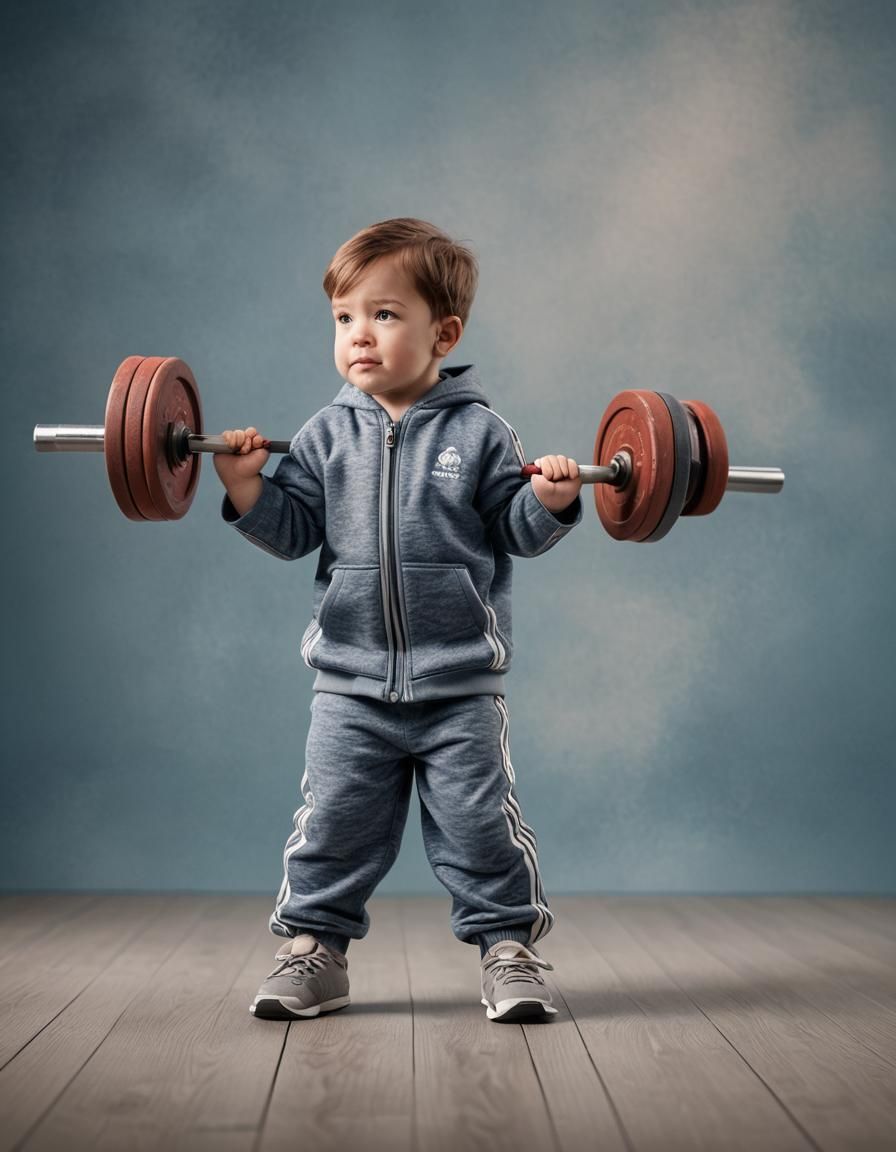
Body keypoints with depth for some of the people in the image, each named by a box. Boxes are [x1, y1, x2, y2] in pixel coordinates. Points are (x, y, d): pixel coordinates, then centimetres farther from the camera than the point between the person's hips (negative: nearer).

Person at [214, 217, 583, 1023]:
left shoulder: (478, 432, -1)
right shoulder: (327, 436, 5)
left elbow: (516, 532, 0)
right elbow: (295, 528, 3)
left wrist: (550, 500, -19)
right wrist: (249, 490, -13)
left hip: (461, 683, -2)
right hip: (351, 682, 2)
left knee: (481, 824, 3)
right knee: (333, 822, 8)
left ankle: (508, 945, 19)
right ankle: (314, 946, 23)